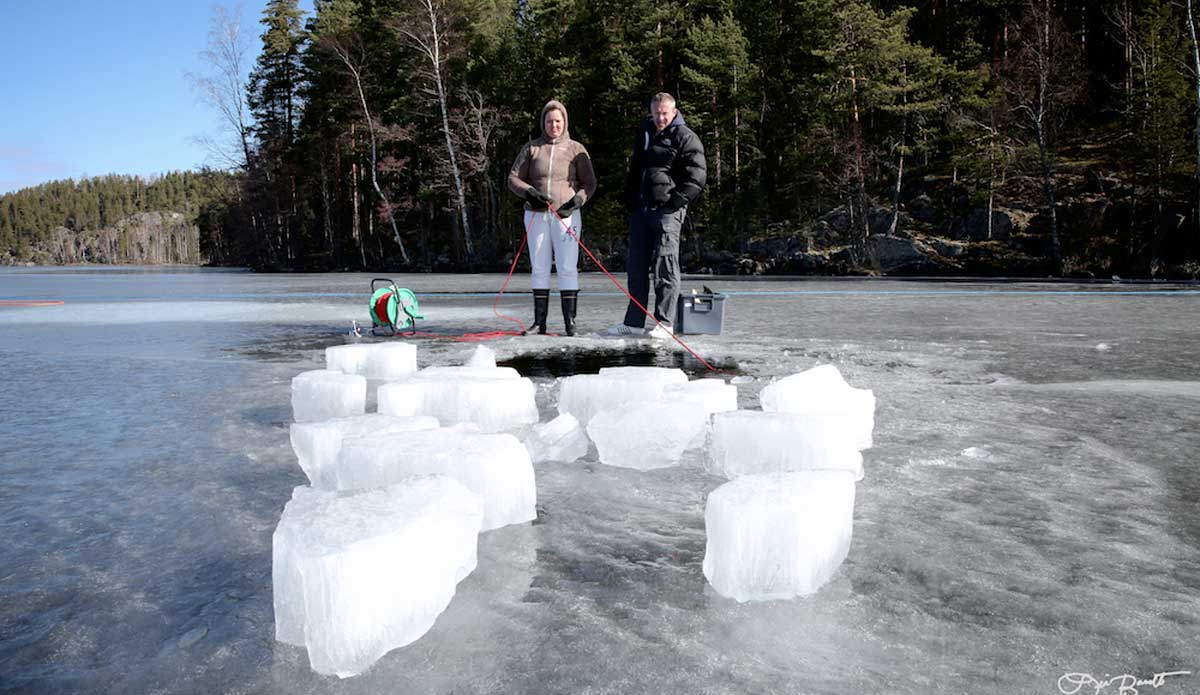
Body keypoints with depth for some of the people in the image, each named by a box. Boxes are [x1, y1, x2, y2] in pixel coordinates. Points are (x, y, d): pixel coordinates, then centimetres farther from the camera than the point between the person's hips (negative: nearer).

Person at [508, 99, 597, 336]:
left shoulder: (576, 149, 5)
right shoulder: (531, 148, 9)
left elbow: (589, 183, 7)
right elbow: (513, 178, 8)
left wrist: (577, 201, -11)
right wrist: (529, 191, -10)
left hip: (566, 215, -2)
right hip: (536, 215, 2)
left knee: (567, 268, -7)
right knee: (539, 268, 5)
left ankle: (570, 321, -2)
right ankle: (539, 321, 12)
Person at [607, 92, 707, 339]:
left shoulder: (685, 138, -3)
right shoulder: (644, 133, 19)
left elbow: (697, 176, -9)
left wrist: (676, 203, -15)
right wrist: (630, 200, 16)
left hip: (667, 210, -7)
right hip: (640, 208, 7)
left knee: (665, 265, -9)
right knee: (636, 267, 7)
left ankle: (664, 323, -5)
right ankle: (634, 322, 14)